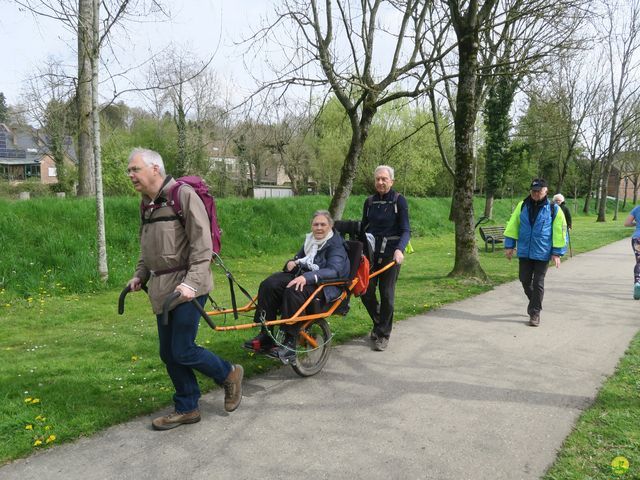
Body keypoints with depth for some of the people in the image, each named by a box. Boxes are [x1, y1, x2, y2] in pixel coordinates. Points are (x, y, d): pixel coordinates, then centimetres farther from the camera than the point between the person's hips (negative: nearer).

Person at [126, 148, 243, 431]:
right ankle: (186, 409, 26)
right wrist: (139, 275, 15)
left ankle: (229, 375, 19)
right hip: (161, 289, 8)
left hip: (186, 286, -8)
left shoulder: (183, 195, -12)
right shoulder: (146, 204, 15)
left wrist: (192, 282, -24)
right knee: (168, 353, 11)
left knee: (183, 352, -7)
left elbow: (202, 244, -17)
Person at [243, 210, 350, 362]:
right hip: (302, 276, 7)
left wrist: (307, 277, -37)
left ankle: (290, 342, -29)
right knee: (268, 285, -18)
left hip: (325, 286, -7)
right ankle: (266, 335, -15)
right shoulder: (310, 240, 17)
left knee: (293, 292, -37)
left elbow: (333, 270, -23)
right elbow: (299, 259, 29)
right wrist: (292, 263, 2)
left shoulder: (336, 246, -7)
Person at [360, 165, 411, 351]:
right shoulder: (369, 202, 9)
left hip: (390, 253, -4)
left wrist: (400, 249, -26)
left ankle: (383, 335, 15)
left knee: (387, 294, 0)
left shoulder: (399, 201, -4)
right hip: (371, 252, 4)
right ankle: (378, 323, 30)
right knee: (366, 291, 2)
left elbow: (405, 230, -10)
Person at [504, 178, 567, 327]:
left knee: (538, 283, 1)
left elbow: (559, 232, -3)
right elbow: (512, 225, 5)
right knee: (525, 280, 12)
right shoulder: (522, 206, 3)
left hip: (542, 253, -3)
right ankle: (533, 301, 39)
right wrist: (509, 246, 1)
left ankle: (535, 313, 12)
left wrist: (557, 253, -7)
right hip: (524, 251, 3)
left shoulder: (554, 209, -4)